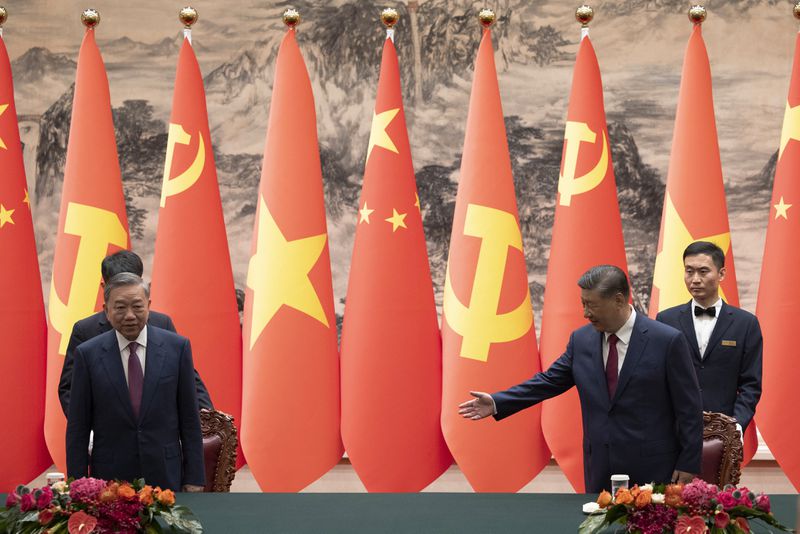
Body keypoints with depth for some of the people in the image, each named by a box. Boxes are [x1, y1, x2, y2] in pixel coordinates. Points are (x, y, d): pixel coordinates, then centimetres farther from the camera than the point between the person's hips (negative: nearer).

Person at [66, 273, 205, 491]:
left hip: (165, 478, 1)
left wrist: (194, 480, 0)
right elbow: (77, 428, 1)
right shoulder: (88, 354, -2)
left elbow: (189, 419, 2)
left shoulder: (177, 347, 0)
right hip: (110, 478, 0)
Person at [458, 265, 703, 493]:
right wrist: (497, 403, 0)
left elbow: (688, 408, -6)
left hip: (652, 469, -4)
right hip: (599, 467, 4)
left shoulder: (667, 341, -9)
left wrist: (688, 465, -7)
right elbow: (550, 381, 9)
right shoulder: (581, 340, 4)